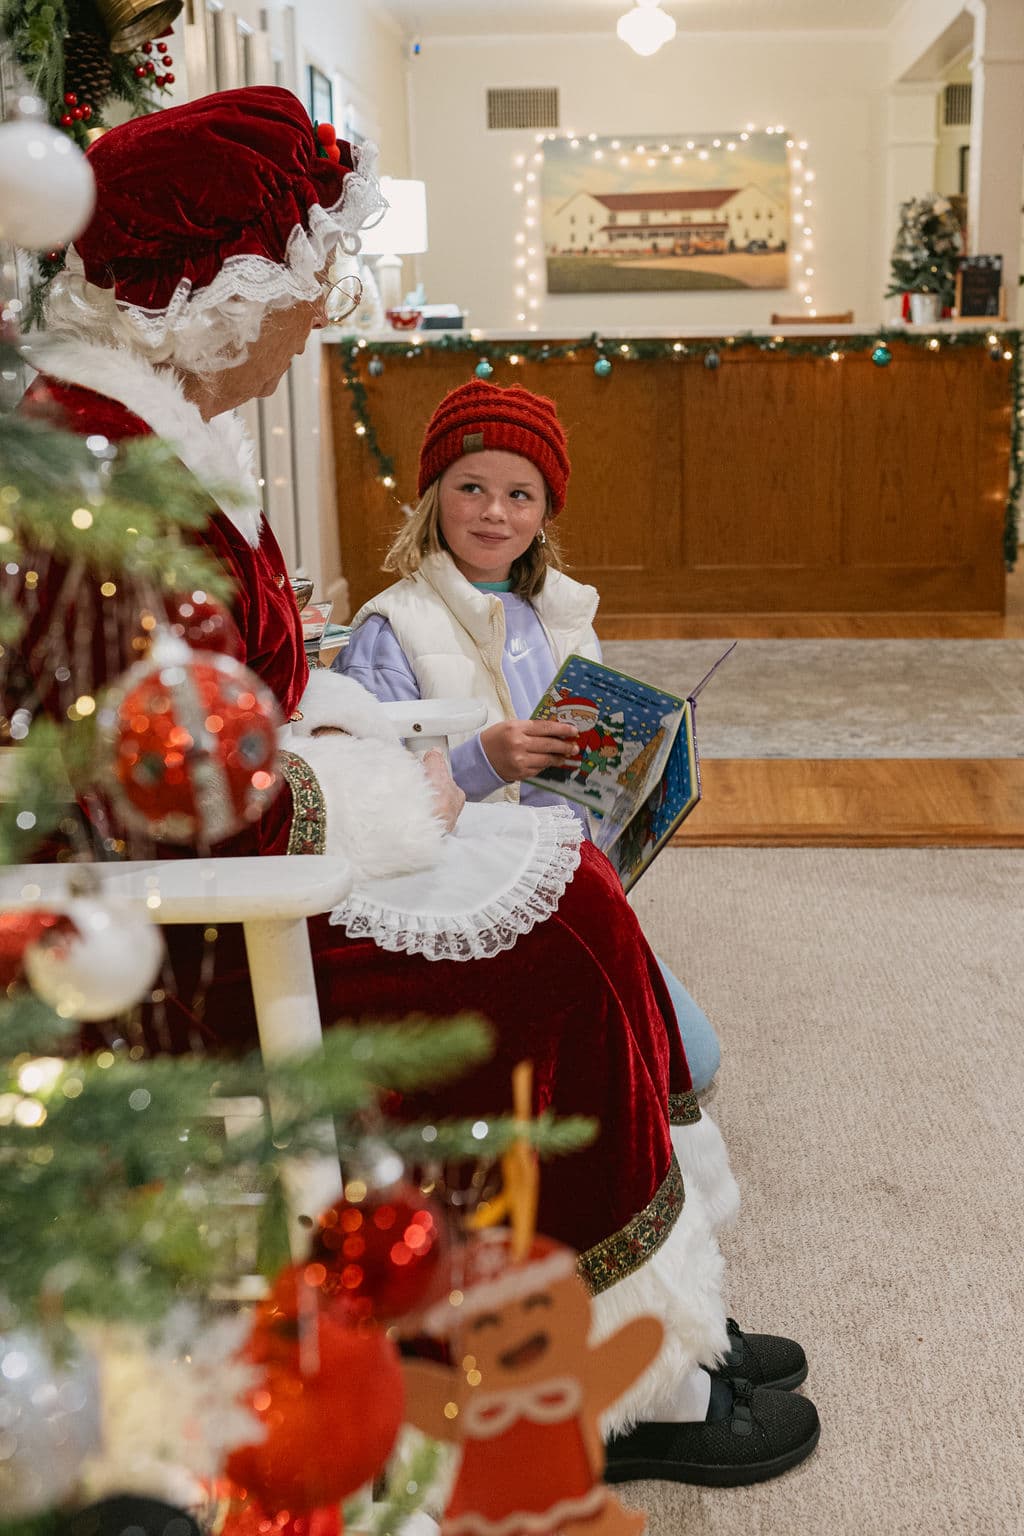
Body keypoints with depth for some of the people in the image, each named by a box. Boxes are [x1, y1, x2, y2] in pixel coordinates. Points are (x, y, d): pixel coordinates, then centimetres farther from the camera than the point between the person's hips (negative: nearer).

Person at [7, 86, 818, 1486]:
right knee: (551, 961, -13)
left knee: (564, 898, 1)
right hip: (186, 951, -10)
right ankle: (624, 1386, 7)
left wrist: (341, 732, 2)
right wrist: (379, 801, -14)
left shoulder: (155, 425, 10)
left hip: (229, 864, 10)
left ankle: (662, 1325, 11)